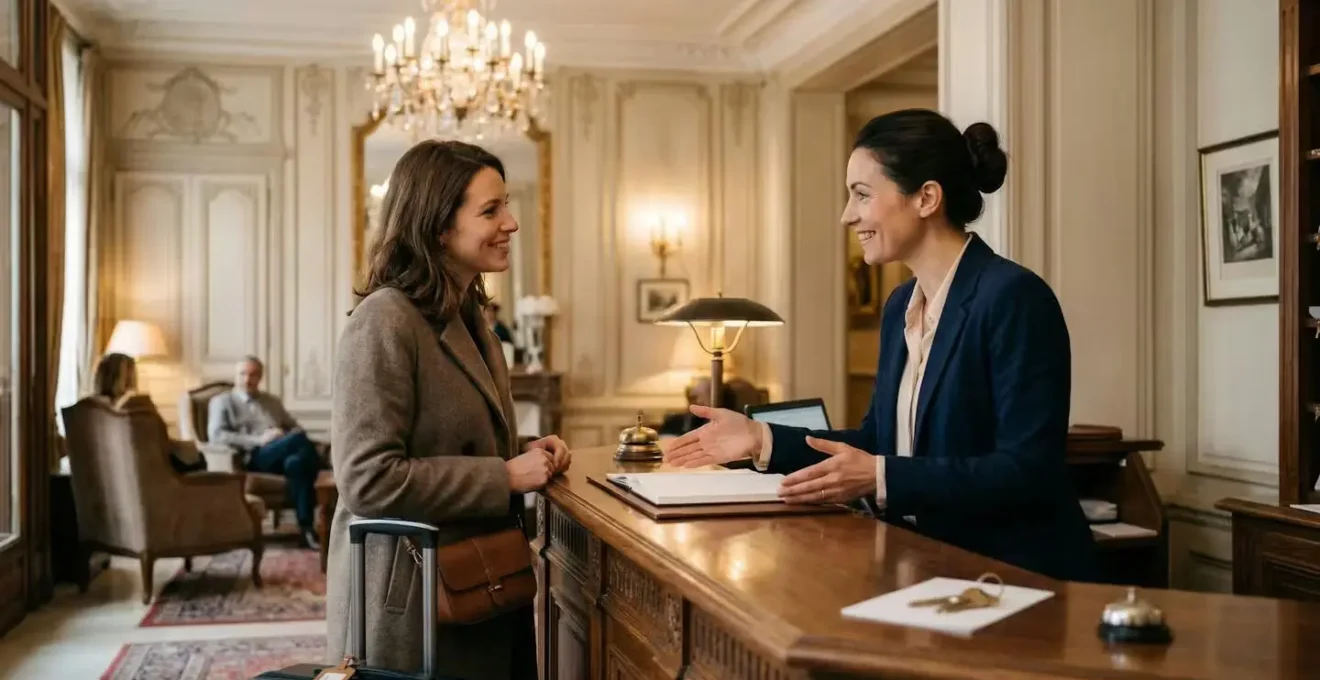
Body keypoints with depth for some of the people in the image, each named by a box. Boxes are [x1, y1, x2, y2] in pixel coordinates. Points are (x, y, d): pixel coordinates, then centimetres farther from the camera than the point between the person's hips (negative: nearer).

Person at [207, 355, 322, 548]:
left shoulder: (273, 401, 31)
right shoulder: (222, 401, 16)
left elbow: (296, 428, 27)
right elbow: (216, 435, -2)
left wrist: (285, 437, 0)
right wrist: (258, 440, -12)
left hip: (284, 457, 4)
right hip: (254, 458, -4)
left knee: (296, 462, -37)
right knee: (300, 439, -35)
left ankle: (307, 527, -38)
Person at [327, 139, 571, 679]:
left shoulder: (465, 316, 11)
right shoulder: (386, 320, -19)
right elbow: (369, 478, -25)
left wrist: (524, 455, 3)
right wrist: (506, 477, -21)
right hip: (410, 602, -9)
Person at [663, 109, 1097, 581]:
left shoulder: (1014, 298, -13)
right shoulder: (900, 307, 11)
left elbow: (1030, 473, -18)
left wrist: (881, 479, -26)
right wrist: (764, 440, 5)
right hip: (927, 566, 7)